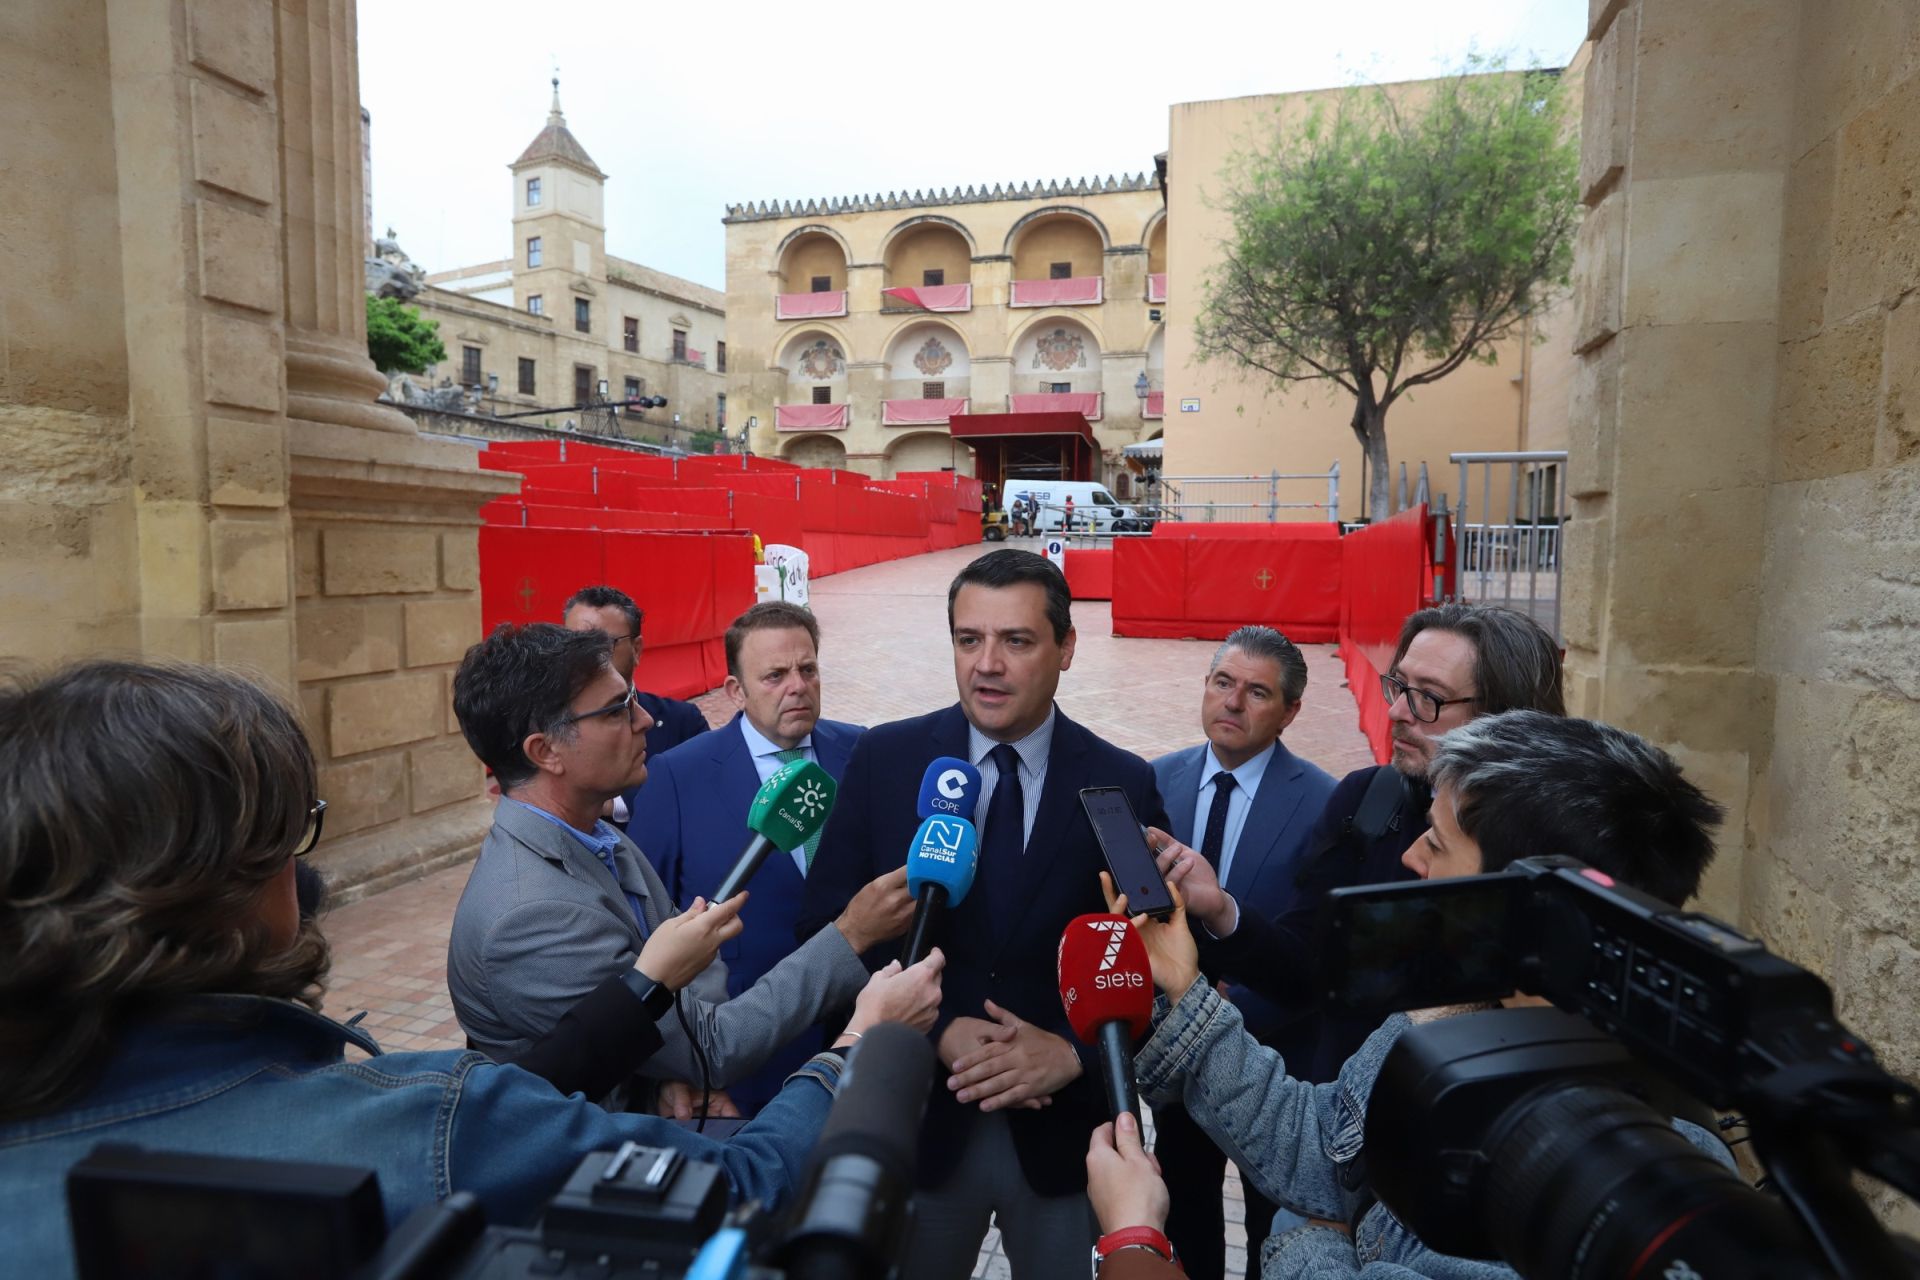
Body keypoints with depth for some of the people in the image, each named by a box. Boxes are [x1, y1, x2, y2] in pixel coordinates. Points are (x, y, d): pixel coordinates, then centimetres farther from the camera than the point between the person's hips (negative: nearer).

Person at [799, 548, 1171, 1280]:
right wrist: (938, 1033, -16)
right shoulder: (885, 760, -8)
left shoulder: (1123, 785, -8)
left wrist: (1076, 1051, -17)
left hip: (1065, 1126, 0)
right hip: (915, 1117, 0)